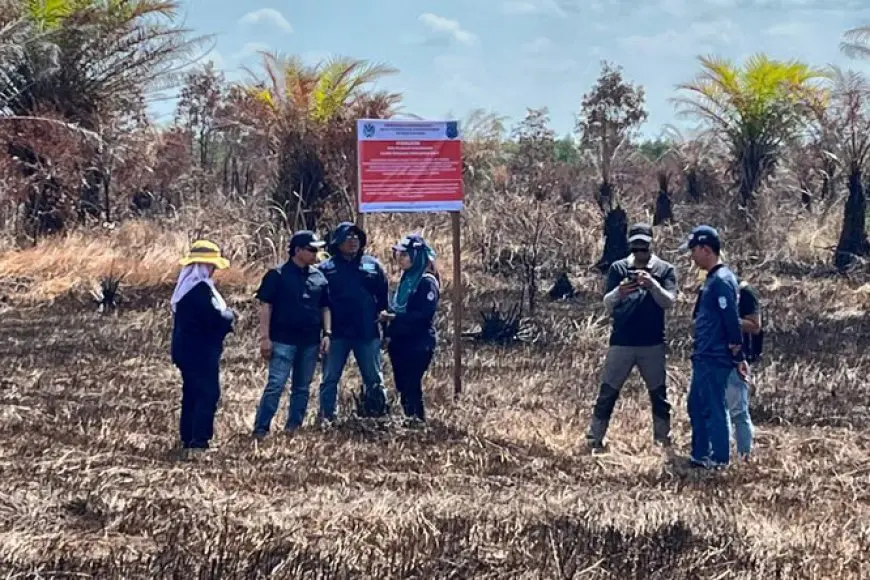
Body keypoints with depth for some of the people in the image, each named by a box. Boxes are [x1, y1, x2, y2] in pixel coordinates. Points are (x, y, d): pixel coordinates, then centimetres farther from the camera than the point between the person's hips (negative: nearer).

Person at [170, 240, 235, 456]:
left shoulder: (186, 285, 14)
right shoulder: (200, 288, -19)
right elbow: (214, 318, -24)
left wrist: (223, 316, 6)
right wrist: (230, 316, -5)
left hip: (186, 349, 11)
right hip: (201, 351, -11)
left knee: (192, 394, 15)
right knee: (208, 395, -9)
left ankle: (188, 440, 19)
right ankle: (198, 442, -13)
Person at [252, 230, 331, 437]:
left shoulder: (319, 277, 11)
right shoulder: (277, 275, -5)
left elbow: (324, 307, 17)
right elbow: (266, 306, -6)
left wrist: (327, 333, 7)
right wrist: (265, 337, -11)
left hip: (310, 342, 6)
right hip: (283, 341, -6)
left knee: (302, 388, 10)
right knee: (275, 385, -11)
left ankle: (293, 428, 19)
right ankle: (260, 429, -9)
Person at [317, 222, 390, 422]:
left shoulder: (373, 265, 6)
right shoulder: (326, 268, 0)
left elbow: (384, 297, 8)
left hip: (367, 333, 1)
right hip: (337, 333, -1)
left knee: (374, 379, 7)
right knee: (330, 378, 2)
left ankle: (379, 415, 15)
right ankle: (326, 418, 7)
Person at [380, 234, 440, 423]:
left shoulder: (427, 282, -11)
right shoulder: (407, 279, 14)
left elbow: (424, 315, -20)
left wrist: (394, 318, -21)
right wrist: (390, 333, 7)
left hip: (419, 345, -8)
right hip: (401, 343, 8)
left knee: (412, 386, -9)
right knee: (403, 386, 9)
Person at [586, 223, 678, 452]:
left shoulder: (665, 270, 3)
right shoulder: (618, 268, 4)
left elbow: (668, 302, -9)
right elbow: (607, 304, -1)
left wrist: (652, 284, -27)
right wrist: (619, 292, -24)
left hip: (653, 345, 0)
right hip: (621, 343, 0)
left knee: (659, 395, 8)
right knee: (607, 393, 0)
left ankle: (663, 440, 17)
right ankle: (594, 441, 2)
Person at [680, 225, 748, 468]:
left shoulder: (722, 280, -17)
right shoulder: (713, 279, 15)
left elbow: (732, 322, -19)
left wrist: (739, 358, -15)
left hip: (715, 359, -10)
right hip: (704, 357, 10)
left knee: (714, 409, -4)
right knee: (697, 406, 17)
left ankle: (719, 460, 3)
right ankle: (700, 456, 25)